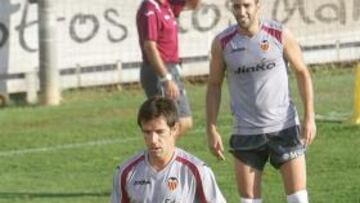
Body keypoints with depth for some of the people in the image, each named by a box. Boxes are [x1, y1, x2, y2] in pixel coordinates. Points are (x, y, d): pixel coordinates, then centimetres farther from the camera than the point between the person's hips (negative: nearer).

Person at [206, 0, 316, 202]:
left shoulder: (280, 34, -5)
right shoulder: (222, 43, -3)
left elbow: (302, 72, 3)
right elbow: (214, 85, 7)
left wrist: (309, 117, -5)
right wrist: (211, 129, 1)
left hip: (284, 127, -1)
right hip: (245, 132, 1)